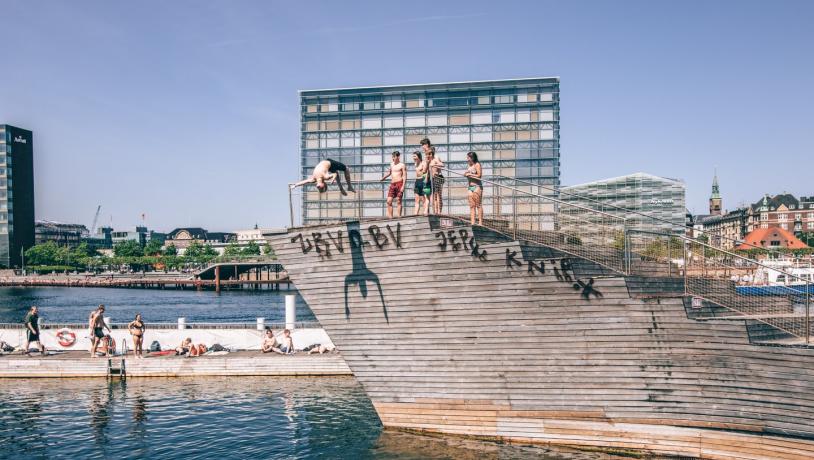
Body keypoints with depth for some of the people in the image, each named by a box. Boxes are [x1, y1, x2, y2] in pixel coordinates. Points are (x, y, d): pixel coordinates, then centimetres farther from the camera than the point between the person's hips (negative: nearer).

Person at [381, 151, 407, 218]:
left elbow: (404, 176, -7)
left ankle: (398, 216, -4)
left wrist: (403, 186, -16)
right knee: (389, 201, -1)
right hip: (392, 184, 6)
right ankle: (390, 216, 1)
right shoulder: (391, 164, 17)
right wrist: (383, 177, 17)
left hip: (399, 183, -6)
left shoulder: (402, 165, -2)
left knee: (398, 201, -5)